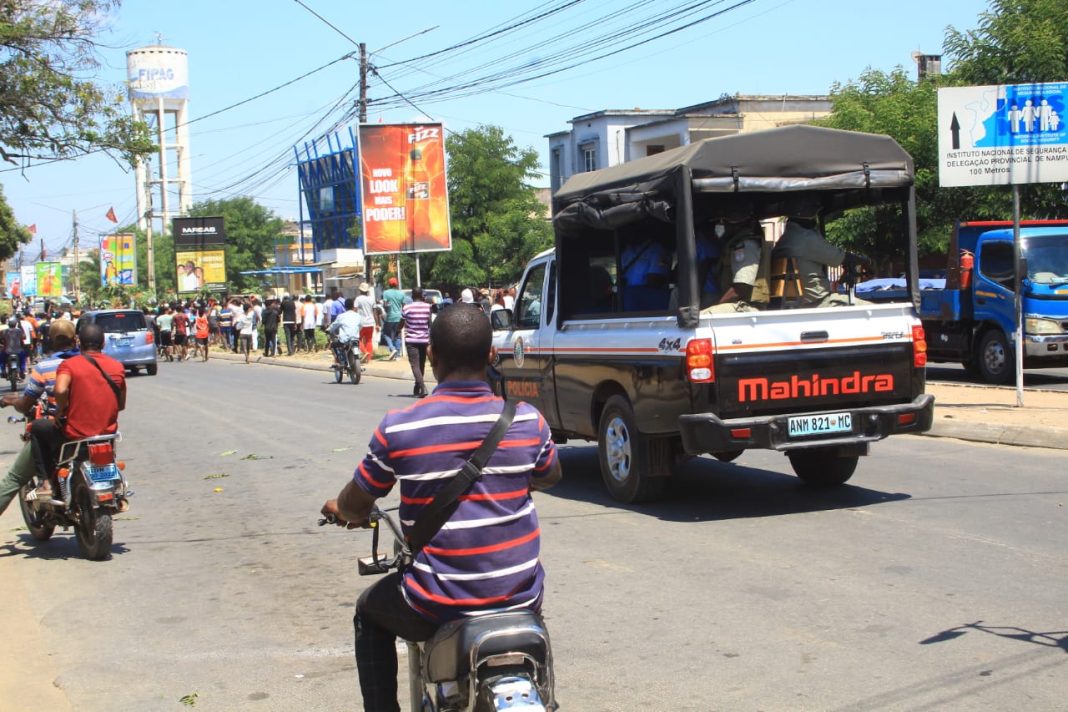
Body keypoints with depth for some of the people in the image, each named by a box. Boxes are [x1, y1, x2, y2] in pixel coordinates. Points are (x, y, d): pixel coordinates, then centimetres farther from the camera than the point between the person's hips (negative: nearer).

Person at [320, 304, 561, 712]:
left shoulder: (398, 428, -12)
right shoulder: (527, 421, -6)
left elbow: (354, 506, 1)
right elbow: (550, 477, 15)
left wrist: (340, 509, 25)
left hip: (439, 605, -2)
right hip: (520, 597, 2)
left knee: (369, 612, 30)